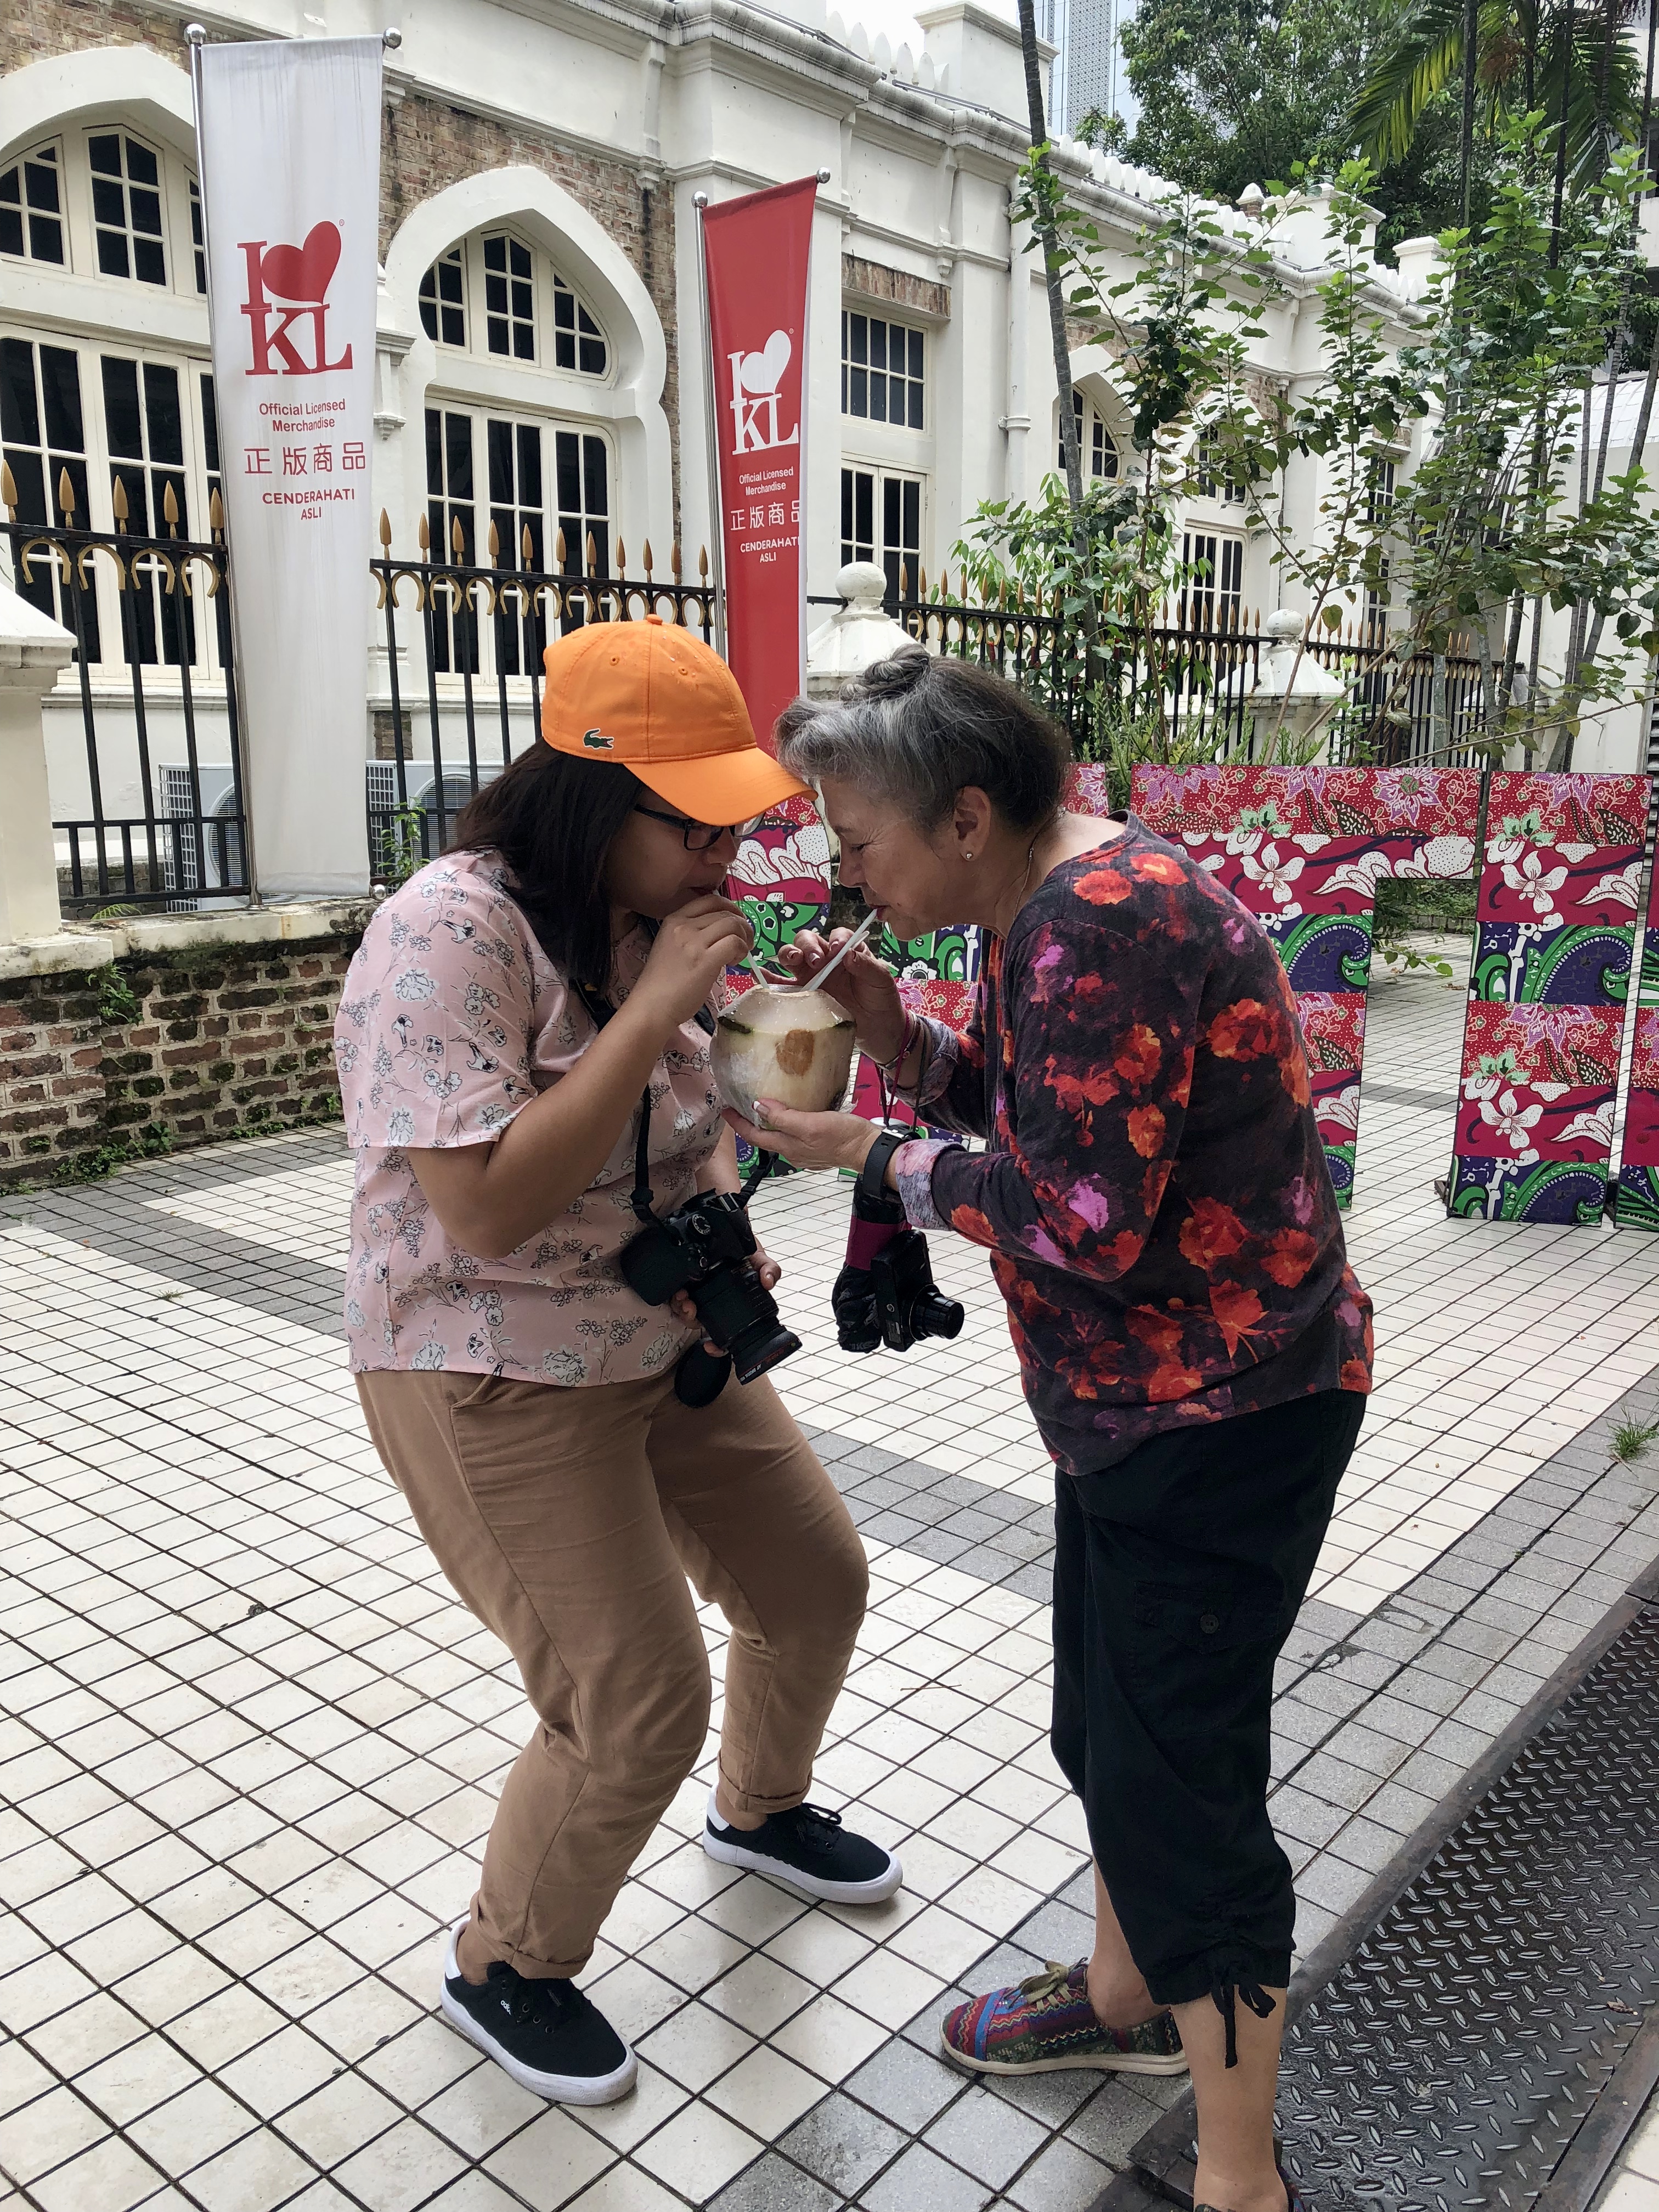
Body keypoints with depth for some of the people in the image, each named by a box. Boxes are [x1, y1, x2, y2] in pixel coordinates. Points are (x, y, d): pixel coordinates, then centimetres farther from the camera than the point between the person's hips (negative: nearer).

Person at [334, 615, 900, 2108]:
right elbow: (486, 1208, -32)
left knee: (817, 1584, 17)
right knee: (639, 1709, -5)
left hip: (672, 1345, 9)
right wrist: (657, 1006, -30)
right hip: (499, 1384, -8)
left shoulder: (647, 918, 3)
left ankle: (759, 1811, 48)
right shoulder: (454, 933, -24)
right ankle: (505, 1967, 27)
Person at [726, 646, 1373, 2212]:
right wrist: (894, 1034, -2)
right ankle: (1124, 1999, 47)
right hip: (1139, 1400, 10)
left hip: (1223, 1416, -10)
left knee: (1175, 1785, 1)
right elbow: (1036, 1109, 13)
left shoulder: (1102, 920, -25)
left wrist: (877, 1157, -15)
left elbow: (1080, 1220, -27)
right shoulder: (1045, 906, 6)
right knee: (1106, 1722, 23)